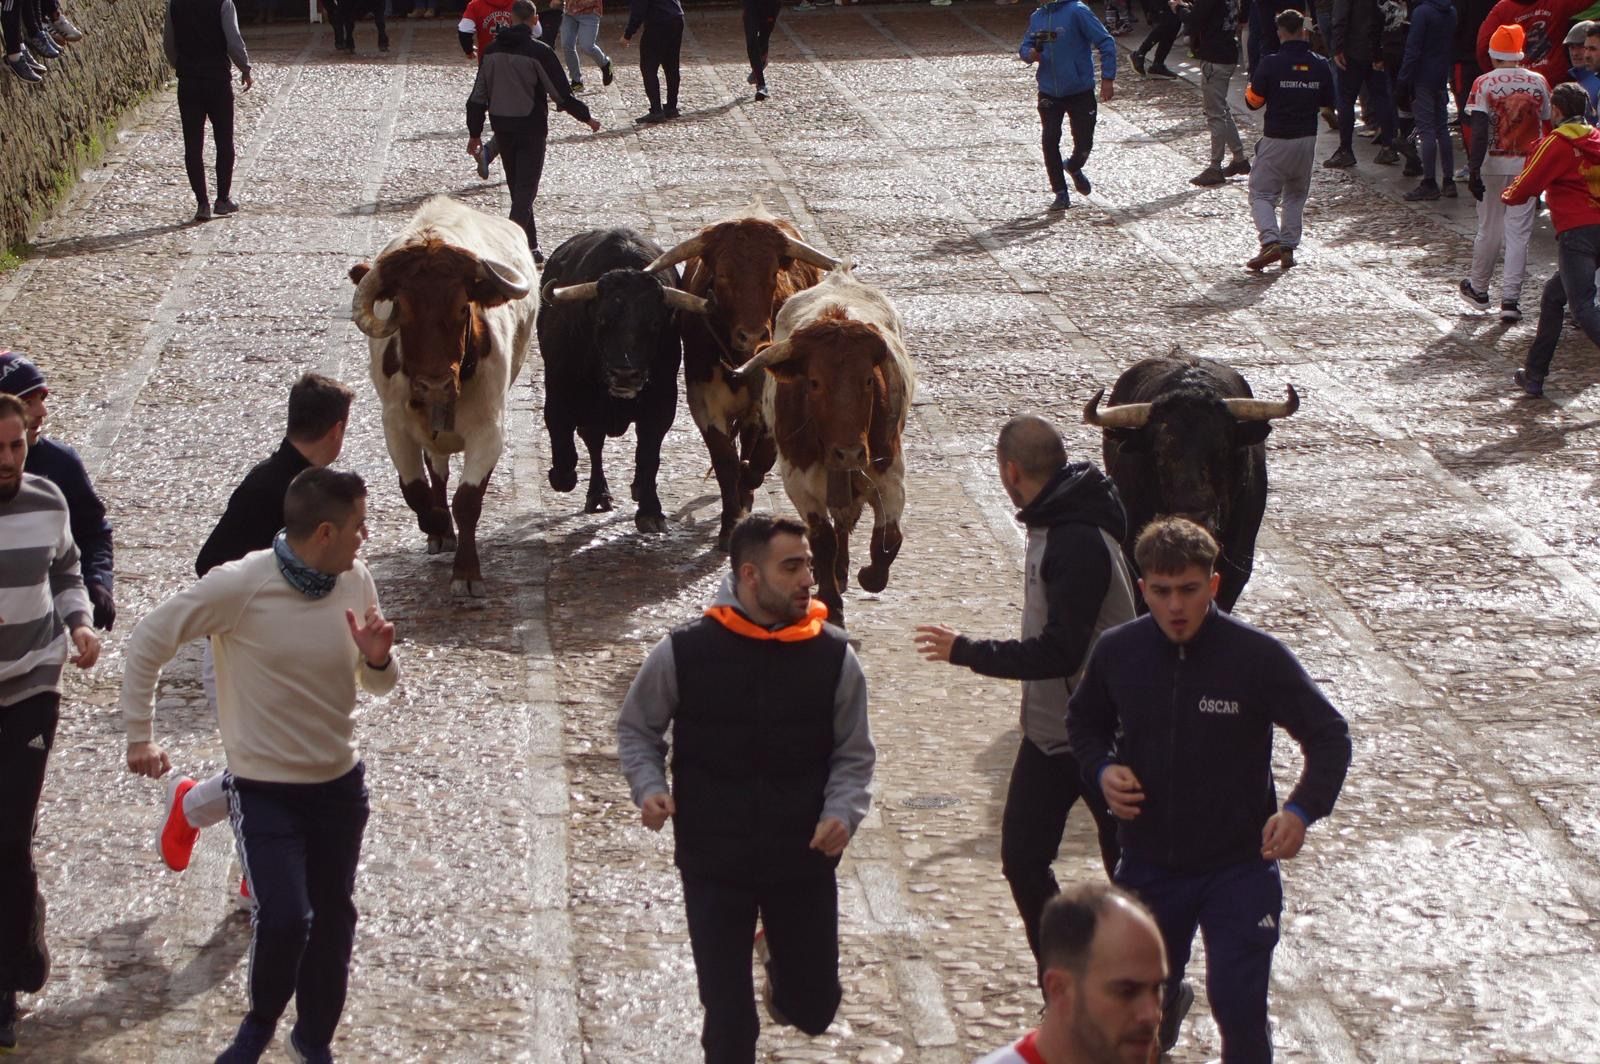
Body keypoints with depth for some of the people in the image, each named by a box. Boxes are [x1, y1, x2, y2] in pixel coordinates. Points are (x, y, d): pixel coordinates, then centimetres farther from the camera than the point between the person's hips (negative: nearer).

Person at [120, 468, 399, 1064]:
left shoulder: (356, 581, -5)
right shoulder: (240, 585, -20)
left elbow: (380, 685, 7)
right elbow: (146, 644, -9)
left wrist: (378, 660, -16)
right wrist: (140, 736, -4)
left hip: (341, 784, 5)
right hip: (264, 789, -4)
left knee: (334, 917, 13)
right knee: (285, 919, -14)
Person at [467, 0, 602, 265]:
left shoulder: (491, 51, 3)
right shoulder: (538, 51, -14)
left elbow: (478, 95, 7)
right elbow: (562, 93, -11)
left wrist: (475, 133, 15)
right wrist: (586, 117, 3)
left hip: (501, 127, 5)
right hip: (530, 127, -5)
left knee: (517, 186, 16)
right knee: (526, 188, -3)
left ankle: (530, 246, 22)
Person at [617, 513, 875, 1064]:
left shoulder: (832, 656, -8)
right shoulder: (684, 652, -12)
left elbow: (854, 754, 1)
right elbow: (637, 729, 4)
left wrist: (843, 812, -17)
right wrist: (649, 788, -13)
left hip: (804, 859, 2)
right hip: (713, 860, -2)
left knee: (813, 1008, 15)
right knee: (727, 1017, 3)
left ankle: (778, 957, 49)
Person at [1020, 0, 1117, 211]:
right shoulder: (1036, 17, 3)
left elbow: (1106, 43, -14)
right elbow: (1025, 46, 14)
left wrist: (1107, 78, -17)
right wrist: (1030, 54, -12)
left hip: (1080, 92, -4)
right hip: (1048, 94, 4)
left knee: (1084, 143, 2)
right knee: (1050, 140, -4)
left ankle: (1074, 168, 37)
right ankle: (1061, 193, 10)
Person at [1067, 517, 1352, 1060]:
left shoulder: (1258, 657, -17)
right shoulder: (1117, 652, -8)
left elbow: (1330, 737, -9)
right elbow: (1084, 722, 12)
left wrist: (1302, 809, -26)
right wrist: (1102, 770, -10)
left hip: (1241, 867, -3)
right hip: (1149, 864, 3)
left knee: (1239, 1006, -9)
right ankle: (1169, 1003, 57)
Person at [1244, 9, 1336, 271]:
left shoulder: (1271, 63, -14)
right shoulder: (1320, 65, -1)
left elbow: (1253, 101, -8)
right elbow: (1327, 102, 10)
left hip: (1276, 139, -4)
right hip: (1307, 140, 4)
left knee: (1262, 193, 3)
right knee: (1295, 195, 19)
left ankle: (1270, 241, -18)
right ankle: (1289, 246, 13)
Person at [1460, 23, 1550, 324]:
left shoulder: (1484, 83, -9)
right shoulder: (1538, 82, -1)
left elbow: (1479, 130, -16)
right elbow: (1548, 125, 6)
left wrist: (1474, 169, -18)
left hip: (1493, 164, -1)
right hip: (1527, 165, 1)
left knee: (1489, 229, 13)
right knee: (1518, 232, 3)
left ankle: (1478, 290, 27)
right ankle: (1511, 298, -2)